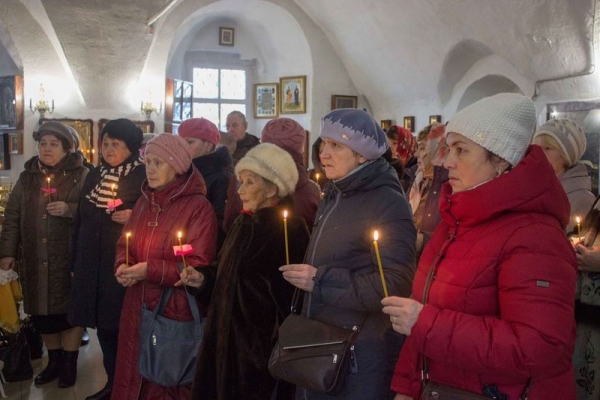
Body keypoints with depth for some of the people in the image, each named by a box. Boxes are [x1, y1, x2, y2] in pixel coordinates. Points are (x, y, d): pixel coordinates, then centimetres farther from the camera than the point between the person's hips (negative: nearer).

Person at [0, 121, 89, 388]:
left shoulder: (81, 175, -3)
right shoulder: (27, 177, 9)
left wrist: (69, 210, -23)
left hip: (69, 258, -4)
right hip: (34, 258, 4)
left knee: (69, 308, 6)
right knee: (41, 310, 11)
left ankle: (70, 362, 23)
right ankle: (54, 359, 30)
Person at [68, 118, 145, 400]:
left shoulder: (145, 177, -8)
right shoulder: (94, 176, 12)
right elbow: (80, 221, 16)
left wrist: (135, 217, -22)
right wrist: (75, 261, 15)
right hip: (92, 264, 6)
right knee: (103, 325, 13)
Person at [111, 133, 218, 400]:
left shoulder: (198, 207, -14)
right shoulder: (144, 202, 10)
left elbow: (198, 267, -17)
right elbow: (124, 244, 16)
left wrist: (150, 270, -21)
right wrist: (123, 266, -6)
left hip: (176, 312, -6)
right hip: (138, 308, 6)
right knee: (133, 376, 16)